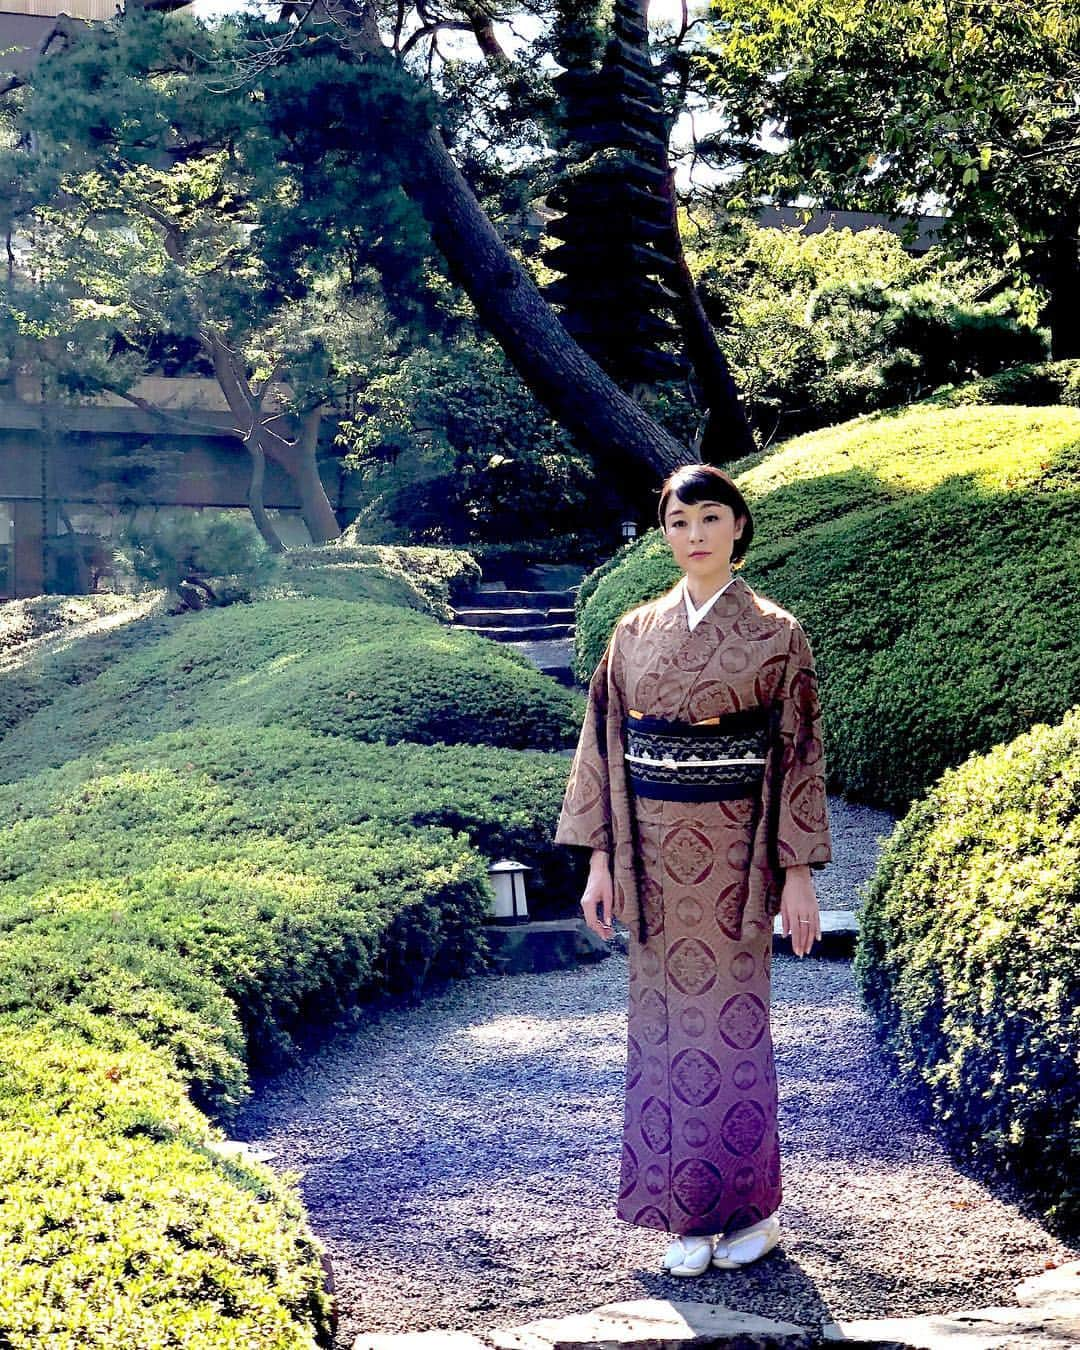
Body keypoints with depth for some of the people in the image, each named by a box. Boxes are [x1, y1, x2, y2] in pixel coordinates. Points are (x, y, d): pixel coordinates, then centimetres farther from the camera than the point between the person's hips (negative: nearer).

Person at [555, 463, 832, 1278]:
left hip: (733, 855, -3)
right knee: (664, 1025, 6)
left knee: (731, 1022, 2)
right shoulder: (635, 634, 6)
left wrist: (799, 871, -6)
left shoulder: (775, 634, -2)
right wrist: (600, 858, 2)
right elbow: (606, 746, 7)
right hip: (655, 857, 3)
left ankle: (751, 1207, 18)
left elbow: (799, 754, -3)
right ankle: (690, 1213, 18)